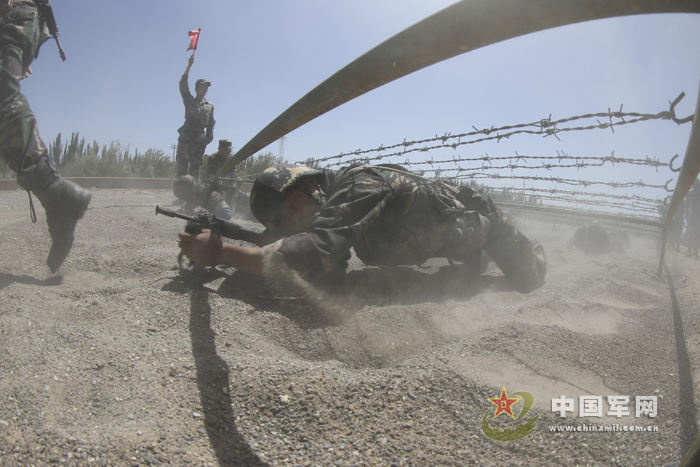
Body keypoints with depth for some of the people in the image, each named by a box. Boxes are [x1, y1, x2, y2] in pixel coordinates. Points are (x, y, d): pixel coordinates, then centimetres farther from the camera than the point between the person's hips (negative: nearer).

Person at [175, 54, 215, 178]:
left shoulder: (209, 106, 13)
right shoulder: (189, 101, 10)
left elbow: (211, 124, 11)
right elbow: (183, 85, -2)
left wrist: (208, 138, -2)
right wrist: (189, 65, -9)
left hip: (199, 141, 2)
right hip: (185, 138, -1)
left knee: (195, 168, 2)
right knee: (182, 166, -6)